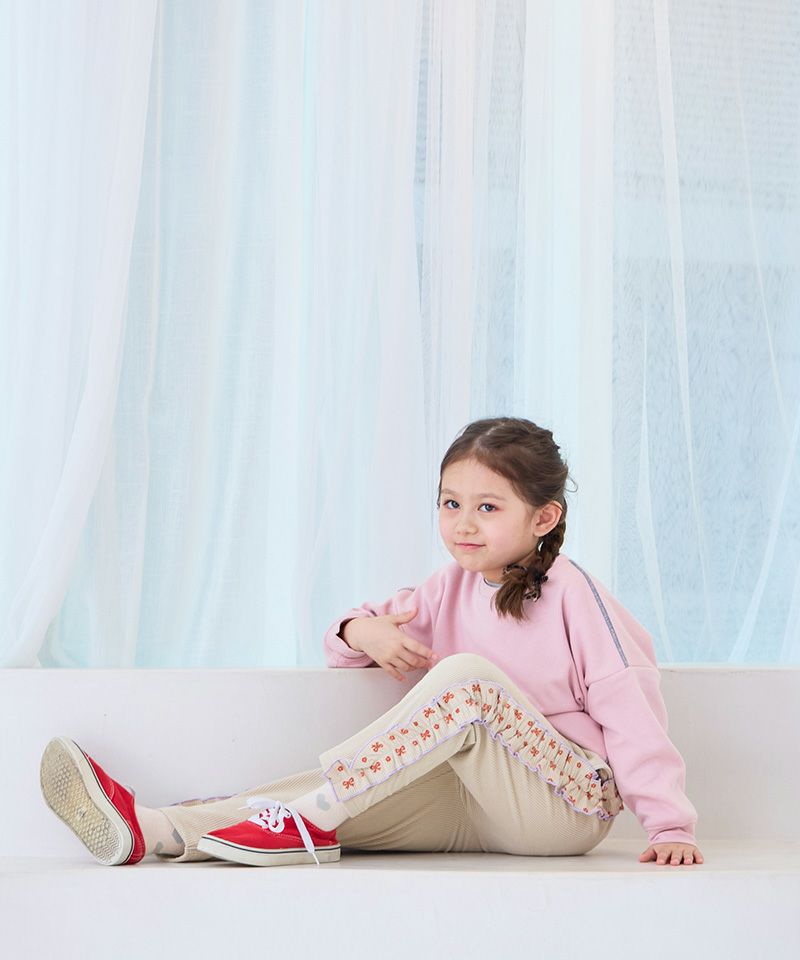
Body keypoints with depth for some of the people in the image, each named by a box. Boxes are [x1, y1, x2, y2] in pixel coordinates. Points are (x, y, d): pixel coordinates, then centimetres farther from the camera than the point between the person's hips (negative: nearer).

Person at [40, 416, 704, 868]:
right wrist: (362, 630, -5)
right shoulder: (453, 589, 10)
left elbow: (629, 708, -12)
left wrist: (669, 826, -17)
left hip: (571, 803, -6)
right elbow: (387, 618, 21)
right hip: (481, 805, 6)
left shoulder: (572, 593, -10)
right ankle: (150, 831, -29)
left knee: (466, 675, -30)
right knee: (350, 795, -15)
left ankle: (307, 818, -31)